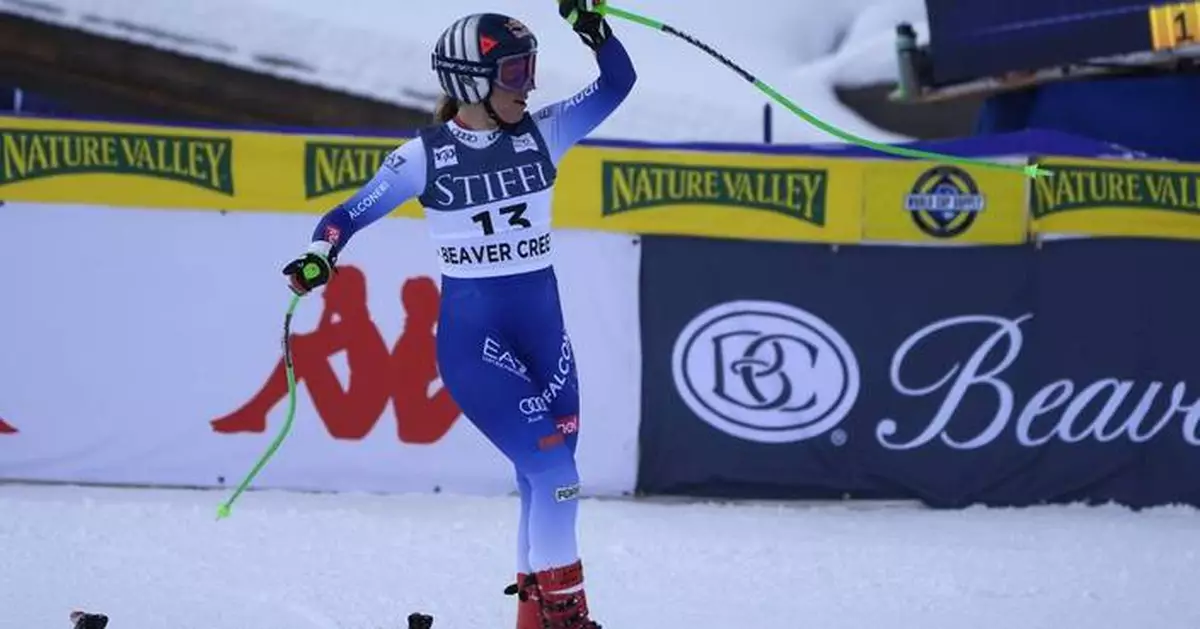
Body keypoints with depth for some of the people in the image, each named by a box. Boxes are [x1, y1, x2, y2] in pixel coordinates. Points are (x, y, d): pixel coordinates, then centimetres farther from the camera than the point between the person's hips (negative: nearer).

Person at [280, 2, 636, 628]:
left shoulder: (541, 133, 2)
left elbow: (617, 83, -1)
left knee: (548, 482, 6)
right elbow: (352, 213, -2)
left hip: (544, 330, 4)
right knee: (554, 471, -15)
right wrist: (320, 254, -21)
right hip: (471, 336, -4)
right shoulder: (425, 156, -7)